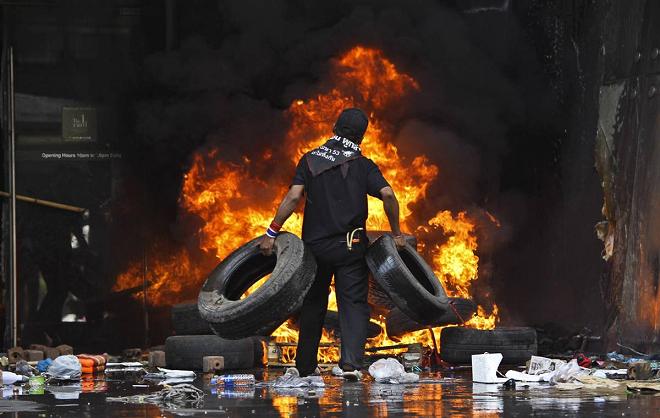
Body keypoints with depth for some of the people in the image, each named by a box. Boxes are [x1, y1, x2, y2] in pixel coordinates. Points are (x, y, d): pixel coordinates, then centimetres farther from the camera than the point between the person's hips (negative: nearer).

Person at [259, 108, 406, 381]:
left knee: (313, 304, 16)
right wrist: (396, 233, -3)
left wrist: (271, 233, -8)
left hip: (316, 245, 2)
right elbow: (387, 195, -14)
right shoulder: (363, 165, -1)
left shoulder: (310, 160, 2)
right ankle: (351, 362, -18)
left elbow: (294, 197, -9)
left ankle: (305, 366, 22)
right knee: (353, 303, 0)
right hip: (351, 246, -2)